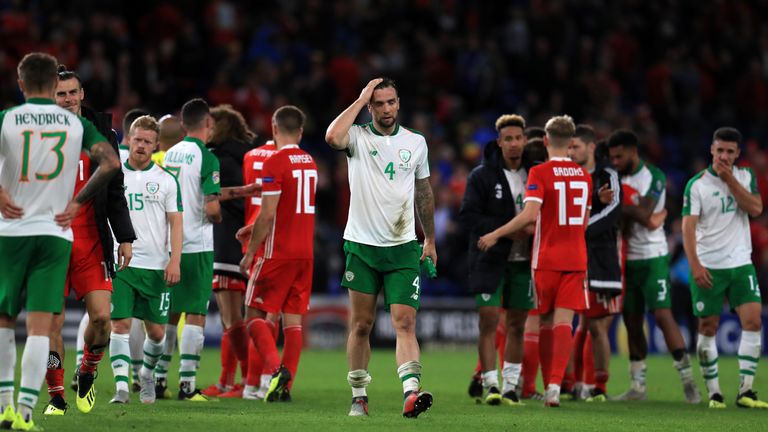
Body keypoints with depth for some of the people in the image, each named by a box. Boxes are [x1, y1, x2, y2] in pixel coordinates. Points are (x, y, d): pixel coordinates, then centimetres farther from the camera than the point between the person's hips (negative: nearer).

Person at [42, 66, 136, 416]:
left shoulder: (101, 132, 8)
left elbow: (114, 192, 11)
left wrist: (125, 237, 5)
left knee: (101, 315, -8)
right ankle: (56, 396, 9)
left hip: (91, 239, 1)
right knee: (52, 321, -1)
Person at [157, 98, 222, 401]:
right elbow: (211, 207, -17)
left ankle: (158, 379, 14)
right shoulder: (206, 158, -11)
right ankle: (187, 383, -7)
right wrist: (220, 218, 6)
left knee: (169, 315, 13)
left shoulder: (169, 155, 9)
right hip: (197, 246, -6)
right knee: (195, 315, -3)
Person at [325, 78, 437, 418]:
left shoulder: (415, 142, 8)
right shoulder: (358, 137, -1)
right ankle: (359, 396, 16)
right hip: (361, 246, -1)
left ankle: (411, 392, -24)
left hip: (402, 248, 1)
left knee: (405, 322, -11)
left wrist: (430, 240, 21)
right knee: (361, 324, 5)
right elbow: (333, 137, -26)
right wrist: (360, 100, -15)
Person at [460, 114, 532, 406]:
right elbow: (468, 216, -11)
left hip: (523, 261, 3)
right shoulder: (482, 176, -4)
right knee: (488, 321, -7)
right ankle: (491, 385, -3)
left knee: (516, 325, 6)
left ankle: (510, 386, 14)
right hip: (490, 259, -3)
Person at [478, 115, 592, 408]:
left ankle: (549, 384, 18)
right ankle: (555, 386, -20)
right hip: (576, 259, 3)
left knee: (547, 323, 11)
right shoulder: (583, 175, 7)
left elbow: (530, 215, -21)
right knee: (563, 322, -6)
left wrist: (495, 235, -12)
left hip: (547, 259, -3)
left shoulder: (539, 173, -9)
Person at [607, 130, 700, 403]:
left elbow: (643, 215, -19)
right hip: (628, 259, 7)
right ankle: (638, 386, 12)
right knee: (632, 322, 7)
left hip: (652, 258, -7)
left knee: (663, 315, -14)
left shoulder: (653, 177, -9)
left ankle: (688, 379, -10)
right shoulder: (621, 179, 12)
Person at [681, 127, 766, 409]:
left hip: (741, 264, 3)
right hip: (708, 267, -3)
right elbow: (688, 226, -10)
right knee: (708, 328, 0)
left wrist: (730, 179, -12)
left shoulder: (745, 177, 7)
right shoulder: (697, 184, -4)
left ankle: (745, 391, -7)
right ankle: (713, 393, 10)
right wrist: (695, 264, -20)